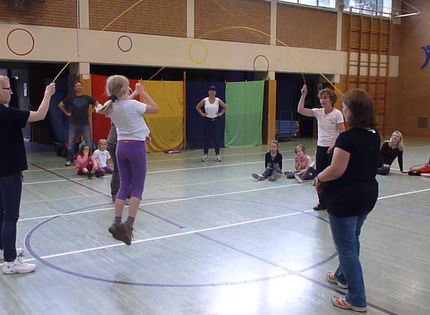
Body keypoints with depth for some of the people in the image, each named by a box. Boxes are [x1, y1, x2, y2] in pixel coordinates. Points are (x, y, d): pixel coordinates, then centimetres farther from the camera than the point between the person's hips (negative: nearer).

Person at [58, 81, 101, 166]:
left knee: (89, 143, 0)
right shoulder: (71, 98, 3)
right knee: (71, 143, 2)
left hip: (85, 124, 0)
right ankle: (69, 160, 11)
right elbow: (60, 105, 8)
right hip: (73, 124, 0)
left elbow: (97, 104, 10)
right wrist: (67, 113, 4)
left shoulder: (87, 98, 3)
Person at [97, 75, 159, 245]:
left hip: (121, 146, 6)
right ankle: (129, 223, -9)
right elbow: (155, 108, -3)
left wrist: (134, 94, 17)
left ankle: (117, 223, 9)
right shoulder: (133, 105, -15)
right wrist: (142, 92, 2)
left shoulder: (111, 107, 3)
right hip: (136, 146, -6)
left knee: (124, 186, 12)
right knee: (137, 187, 1)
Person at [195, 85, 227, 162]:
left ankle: (217, 155, 5)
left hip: (215, 120, 0)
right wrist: (202, 113, -1)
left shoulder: (218, 100, -2)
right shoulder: (205, 100, -2)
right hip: (207, 120, 1)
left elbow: (225, 107, 10)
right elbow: (197, 107, 9)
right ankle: (205, 154, 11)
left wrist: (221, 113, -1)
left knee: (215, 138, -1)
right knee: (206, 138, 3)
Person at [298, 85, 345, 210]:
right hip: (321, 147, 5)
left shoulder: (337, 114, -10)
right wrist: (303, 95, -15)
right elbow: (300, 110, -7)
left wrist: (334, 144, -25)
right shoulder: (318, 112, 3)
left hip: (333, 148, -5)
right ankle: (323, 202, 20)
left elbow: (342, 133, -13)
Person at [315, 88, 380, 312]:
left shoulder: (347, 137, -22)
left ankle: (357, 299, 10)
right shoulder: (374, 136, 4)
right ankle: (344, 276, 45)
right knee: (352, 240, 25)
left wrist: (319, 178, -6)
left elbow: (337, 170, -24)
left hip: (345, 198, -9)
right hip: (368, 195, 9)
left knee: (346, 246, 3)